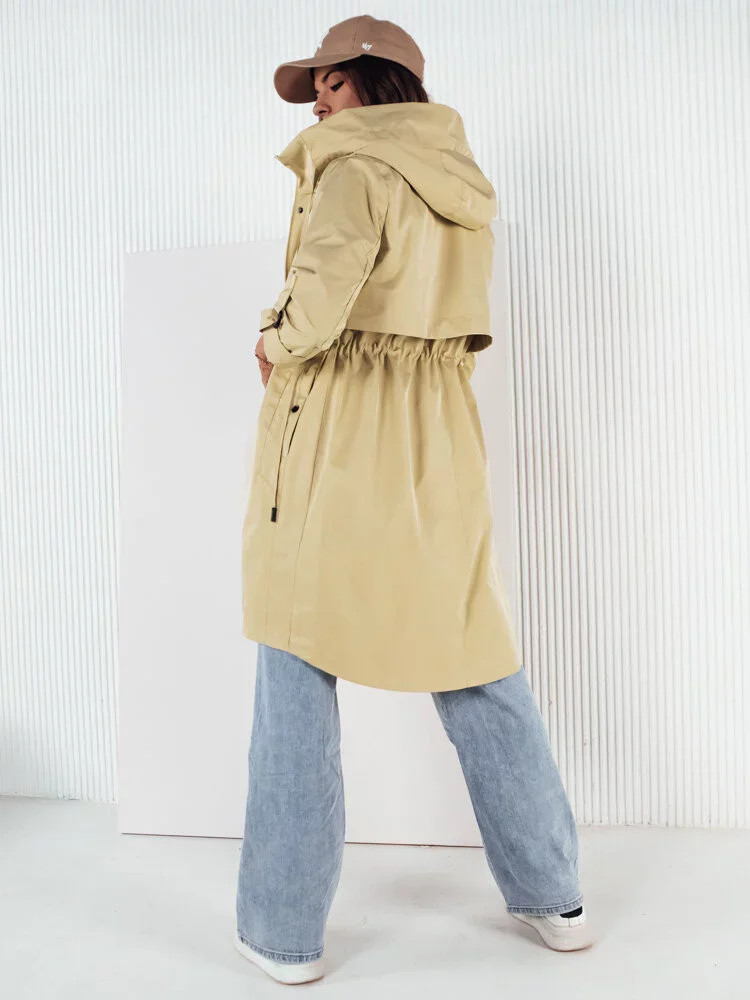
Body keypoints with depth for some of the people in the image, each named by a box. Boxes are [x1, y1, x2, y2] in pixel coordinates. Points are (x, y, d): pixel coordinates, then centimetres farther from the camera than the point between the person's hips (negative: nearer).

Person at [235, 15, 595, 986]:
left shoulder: (355, 166, -5)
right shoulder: (460, 181, 18)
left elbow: (318, 304, -21)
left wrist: (275, 341, -1)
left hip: (334, 437, -6)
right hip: (438, 443, 7)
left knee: (297, 674, 5)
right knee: (476, 664, 13)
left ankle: (282, 930, 16)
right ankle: (553, 897, 26)